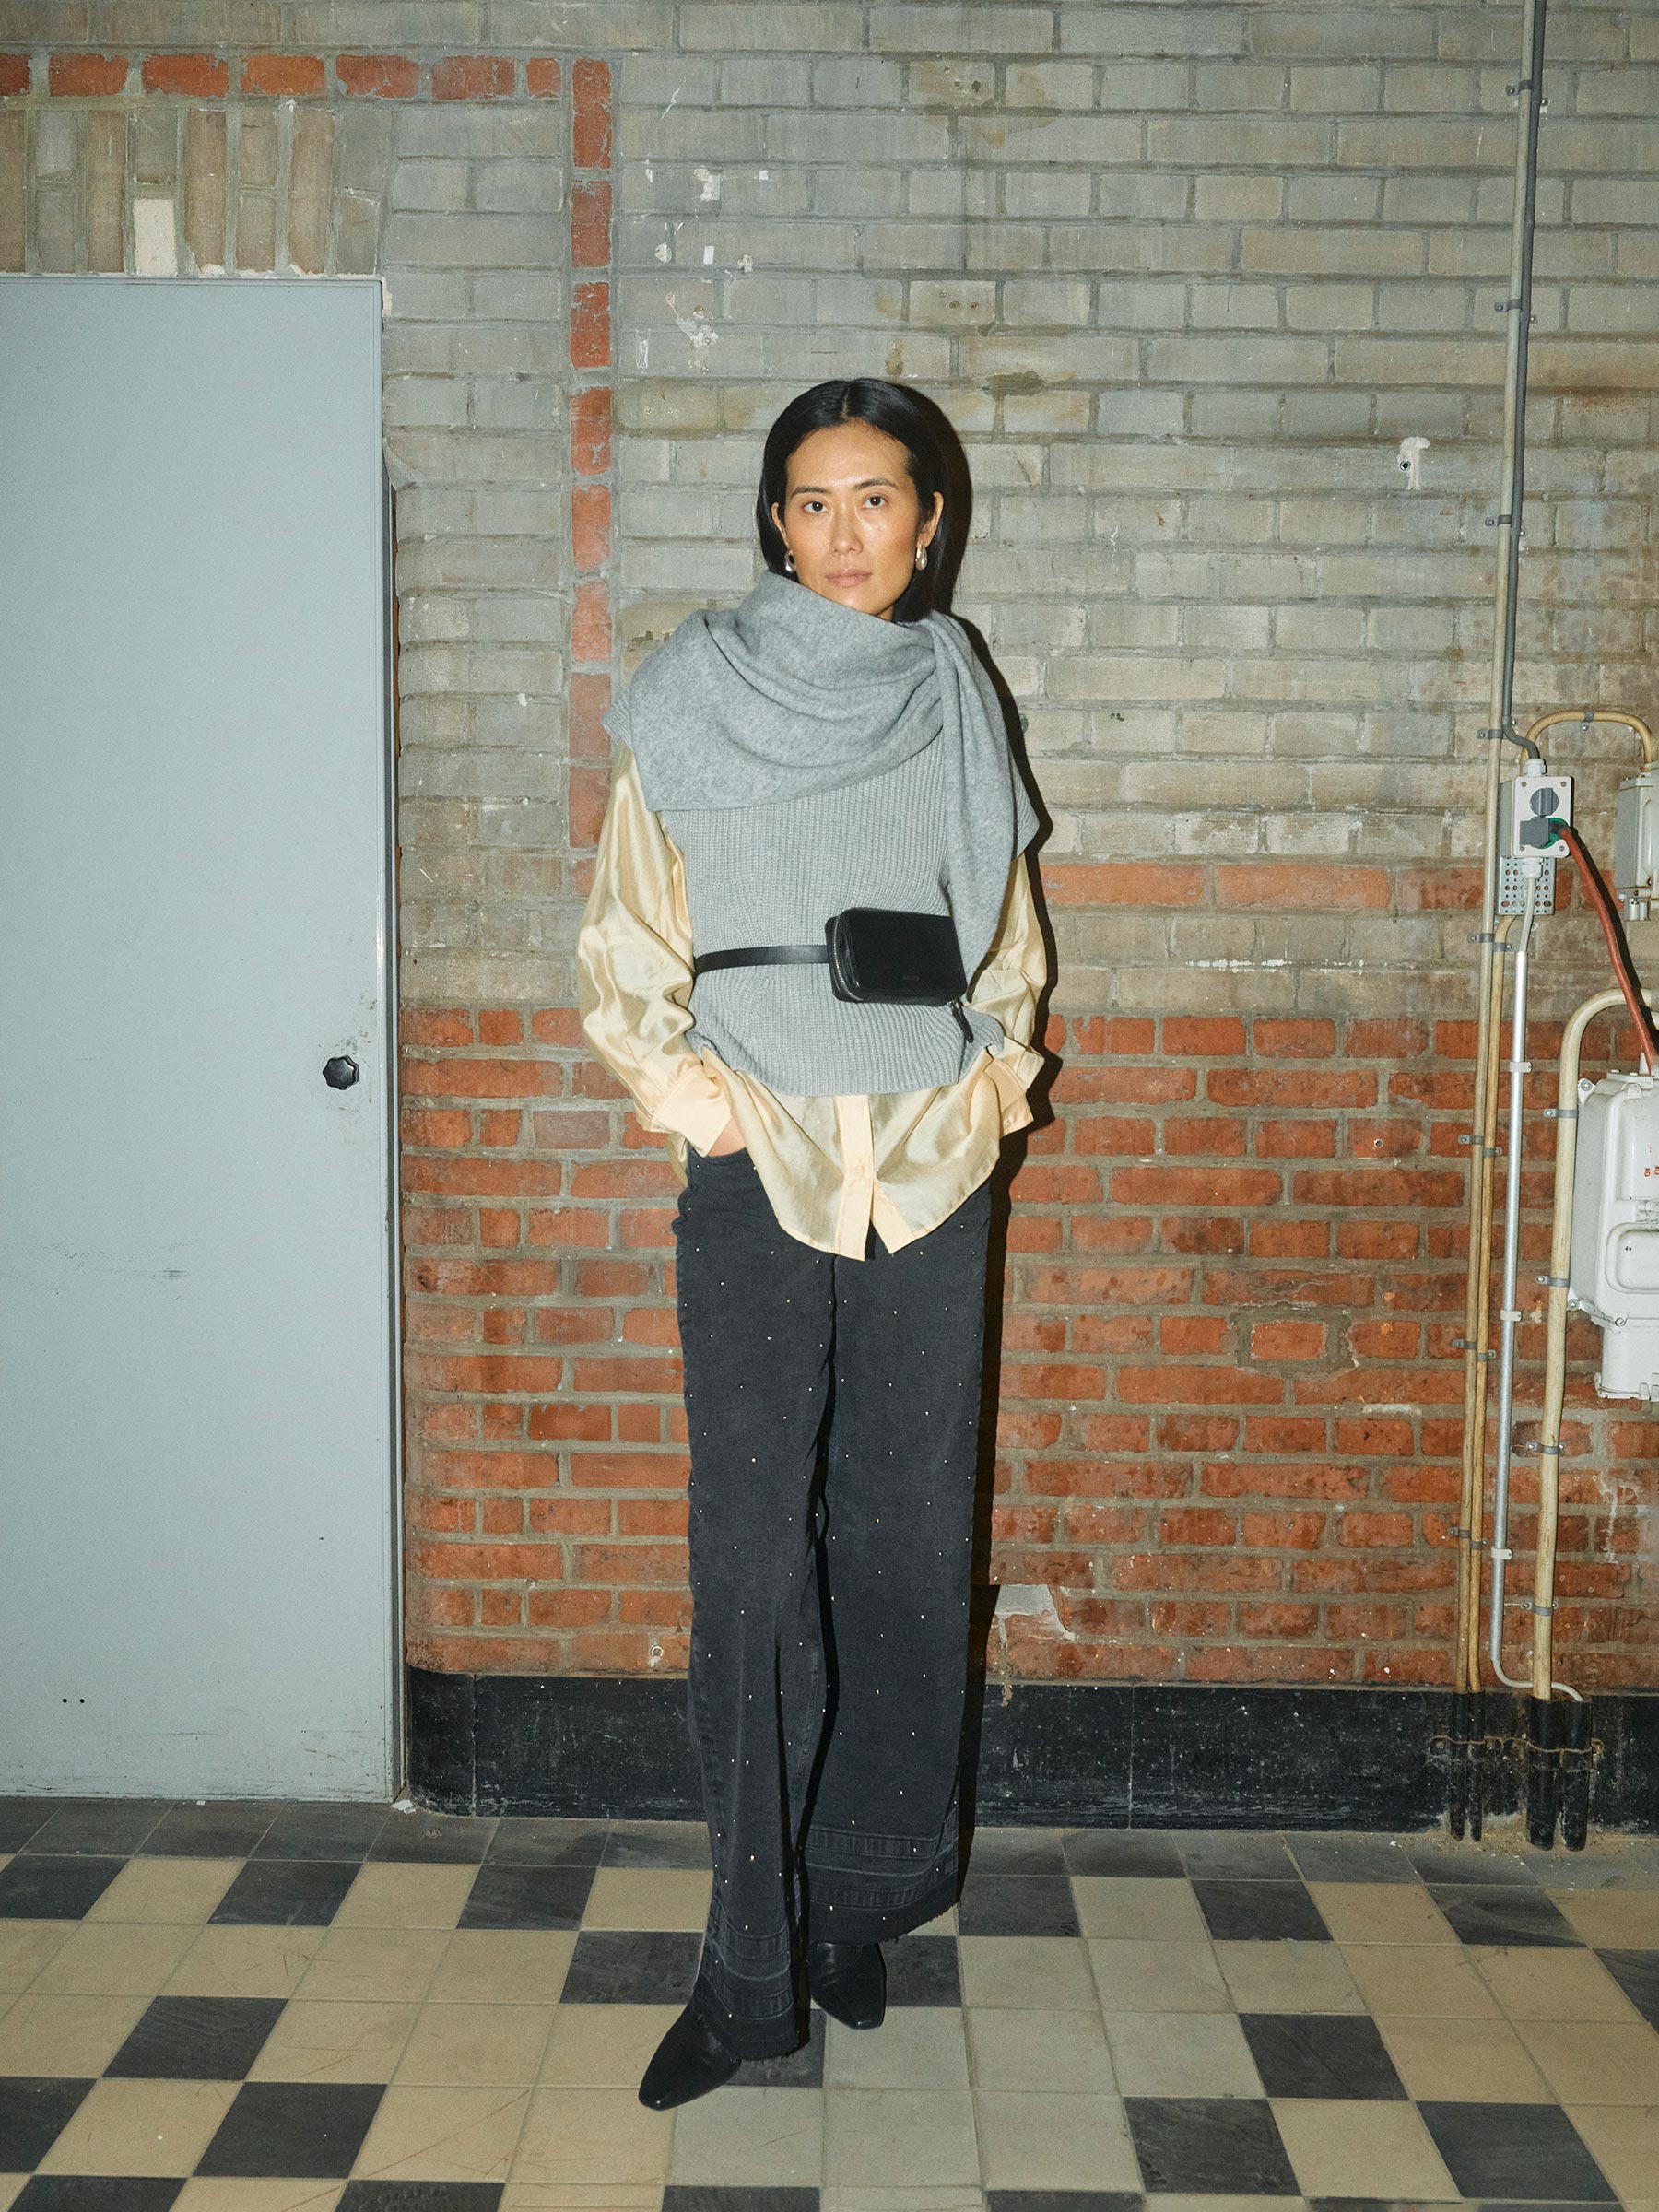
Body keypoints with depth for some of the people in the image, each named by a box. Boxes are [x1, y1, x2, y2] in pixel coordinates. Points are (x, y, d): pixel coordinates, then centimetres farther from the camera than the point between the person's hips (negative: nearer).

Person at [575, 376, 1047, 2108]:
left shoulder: (956, 701, 8)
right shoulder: (694, 705, -1)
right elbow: (622, 957, 2)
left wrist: (994, 1077, 3)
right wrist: (693, 1096, -11)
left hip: (930, 1169, 3)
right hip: (756, 1172, -3)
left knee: (904, 1541, 8)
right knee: (751, 1558, -4)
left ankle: (864, 1898, 25)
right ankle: (751, 1964, 6)